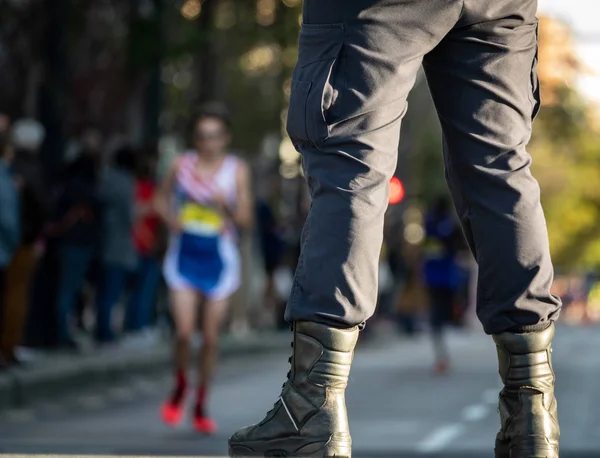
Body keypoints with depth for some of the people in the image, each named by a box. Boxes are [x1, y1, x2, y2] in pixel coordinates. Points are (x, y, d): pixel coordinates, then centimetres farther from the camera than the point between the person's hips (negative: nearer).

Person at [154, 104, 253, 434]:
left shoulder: (237, 171, -2)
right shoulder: (183, 165, 2)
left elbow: (245, 220, -4)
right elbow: (162, 199, 15)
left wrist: (226, 206, -24)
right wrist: (170, 219, -6)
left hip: (218, 257, 0)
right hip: (184, 254, 0)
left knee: (211, 338, 2)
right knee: (184, 332, -10)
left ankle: (201, 407, 16)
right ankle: (179, 388, 18)